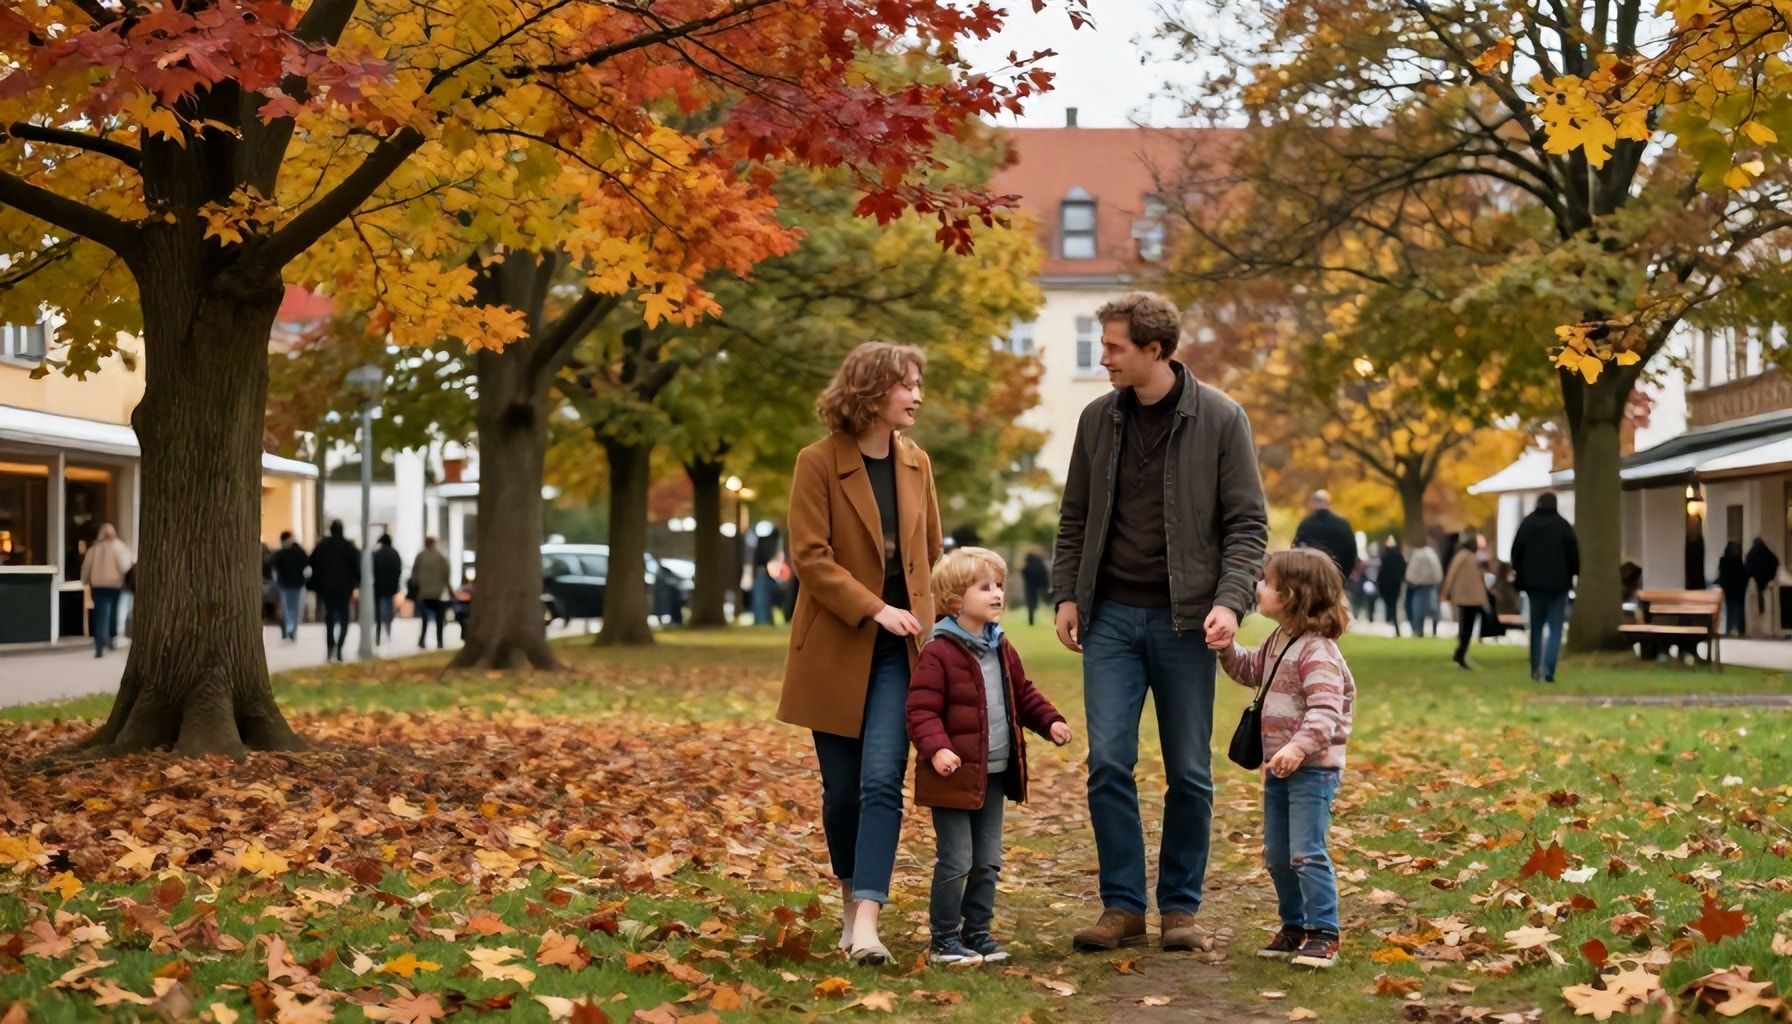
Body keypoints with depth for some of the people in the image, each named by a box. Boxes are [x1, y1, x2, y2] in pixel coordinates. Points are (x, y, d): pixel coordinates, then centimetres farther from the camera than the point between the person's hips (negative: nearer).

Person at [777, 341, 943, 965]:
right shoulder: (819, 463, -7)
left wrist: (928, 622, 10)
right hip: (836, 648, -2)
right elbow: (810, 556, -13)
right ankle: (853, 896, 28)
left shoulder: (916, 463, 8)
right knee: (841, 788, 7)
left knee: (882, 782, -12)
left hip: (899, 649, 2)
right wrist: (874, 609, -20)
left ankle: (866, 921, -16)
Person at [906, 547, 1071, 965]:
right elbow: (922, 710, -17)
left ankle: (977, 932, 24)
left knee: (988, 862, 13)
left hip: (995, 774, 8)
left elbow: (1023, 695, 22)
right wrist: (936, 748, -31)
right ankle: (943, 939, 8)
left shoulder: (1003, 651, 11)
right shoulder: (939, 653, -14)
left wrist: (1050, 721, 6)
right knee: (956, 861, -3)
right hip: (955, 774, -7)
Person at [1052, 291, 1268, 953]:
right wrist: (1066, 594, 5)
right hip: (1111, 617, 3)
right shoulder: (1097, 419, 7)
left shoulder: (1220, 420, -3)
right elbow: (1075, 518, 15)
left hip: (1184, 622, -2)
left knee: (1189, 772, 4)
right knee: (1108, 762, -3)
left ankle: (1181, 908, 16)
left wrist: (1230, 601, -14)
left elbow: (1247, 523, -3)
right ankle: (1123, 906, 6)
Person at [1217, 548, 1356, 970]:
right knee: (1277, 855, 15)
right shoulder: (1278, 641, 11)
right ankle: (1295, 926, 26)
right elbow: (1250, 670, 30)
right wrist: (1226, 648, 13)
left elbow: (1325, 711, -29)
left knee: (1306, 853, -10)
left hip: (1313, 769, -10)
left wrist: (1299, 747, -42)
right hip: (1278, 767, 10)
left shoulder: (1318, 651, -20)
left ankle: (1323, 934, -3)